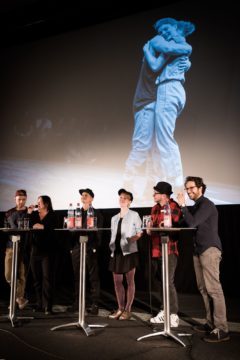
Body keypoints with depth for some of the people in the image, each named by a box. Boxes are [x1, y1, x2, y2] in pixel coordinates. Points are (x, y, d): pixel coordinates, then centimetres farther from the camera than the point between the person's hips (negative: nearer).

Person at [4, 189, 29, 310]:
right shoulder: (9, 213, 11)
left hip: (24, 247, -2)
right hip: (11, 246, 3)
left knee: (21, 275, 1)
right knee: (9, 275, 1)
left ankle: (19, 297, 16)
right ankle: (20, 297, 20)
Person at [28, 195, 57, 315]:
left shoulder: (52, 215, -1)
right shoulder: (34, 214, 10)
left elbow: (53, 228, -15)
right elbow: (28, 226, -1)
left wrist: (42, 226, -25)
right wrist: (30, 213, -4)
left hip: (47, 251, -4)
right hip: (35, 250, 5)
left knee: (47, 278, -6)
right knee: (37, 279, 9)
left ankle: (47, 306, -4)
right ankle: (39, 304, 18)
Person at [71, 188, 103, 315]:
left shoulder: (96, 213, 4)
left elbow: (98, 232, -3)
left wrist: (95, 247, -12)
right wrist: (72, 246, 5)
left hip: (90, 249, -4)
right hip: (76, 249, 5)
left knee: (93, 278, -1)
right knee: (77, 277, 9)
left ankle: (94, 304, 4)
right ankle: (77, 303, 19)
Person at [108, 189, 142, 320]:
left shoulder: (134, 215, 3)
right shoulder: (114, 218, 17)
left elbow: (140, 232, -1)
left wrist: (134, 238, -18)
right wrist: (111, 246, 8)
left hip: (129, 251, -5)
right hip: (116, 252, 5)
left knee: (130, 281, 0)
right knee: (117, 281, 7)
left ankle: (127, 310, 8)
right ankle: (120, 308, 19)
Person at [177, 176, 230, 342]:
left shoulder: (206, 204, -8)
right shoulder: (195, 206, 18)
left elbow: (192, 223, -18)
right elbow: (190, 223, 17)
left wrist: (183, 205, -13)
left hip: (210, 249, -9)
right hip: (199, 250, 9)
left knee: (213, 288, -11)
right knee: (204, 288, 9)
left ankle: (222, 329, -8)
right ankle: (211, 323, 16)